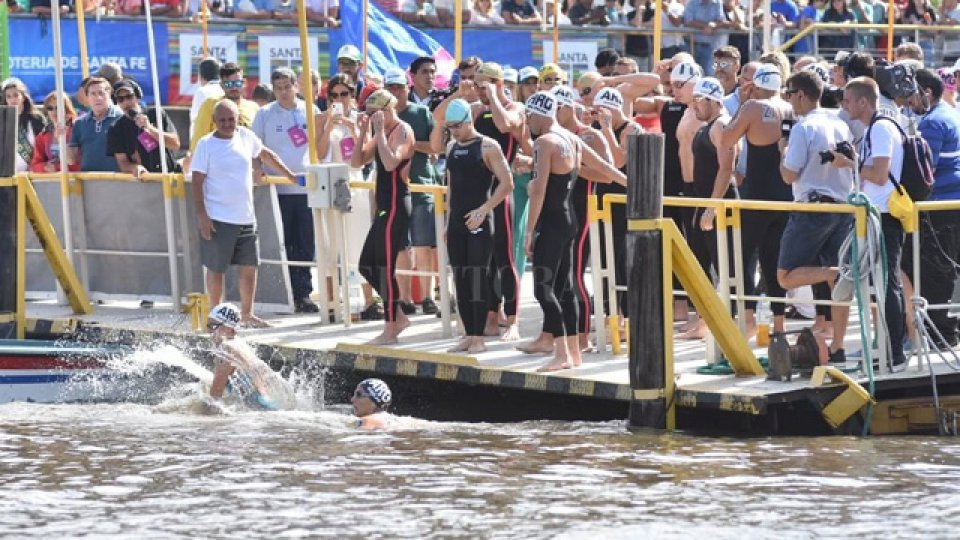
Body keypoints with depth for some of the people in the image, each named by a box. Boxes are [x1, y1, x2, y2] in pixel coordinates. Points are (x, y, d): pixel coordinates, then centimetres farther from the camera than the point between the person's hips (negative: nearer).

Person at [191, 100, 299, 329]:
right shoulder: (206, 144, -8)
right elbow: (197, 182, -9)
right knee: (216, 268, 3)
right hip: (217, 219, -5)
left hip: (245, 217, 5)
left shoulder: (246, 136, 5)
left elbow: (266, 154, 23)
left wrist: (290, 175, 24)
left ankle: (247, 314, 18)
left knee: (249, 266, 7)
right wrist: (201, 215, -15)